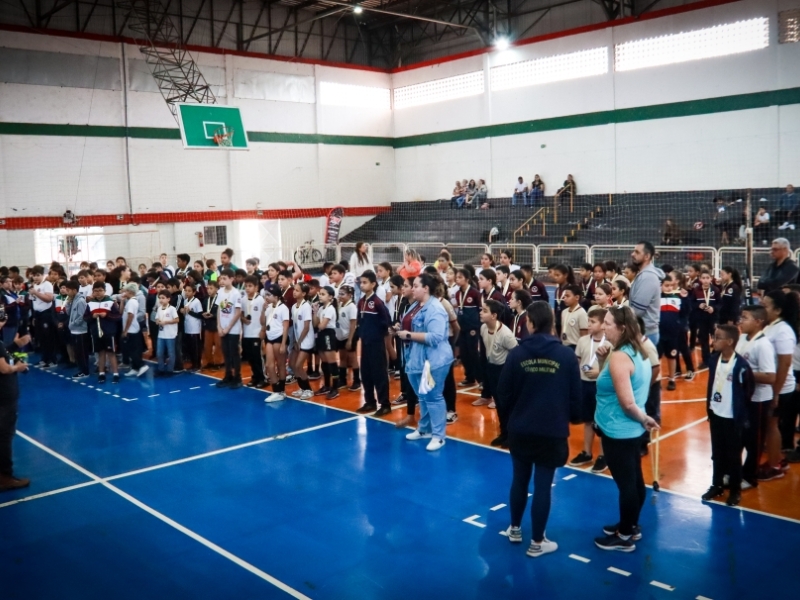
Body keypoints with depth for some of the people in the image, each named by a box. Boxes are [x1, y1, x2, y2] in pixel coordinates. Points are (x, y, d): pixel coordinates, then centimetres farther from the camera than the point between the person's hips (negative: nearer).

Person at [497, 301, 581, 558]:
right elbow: (576, 396, -3)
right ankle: (537, 542, 17)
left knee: (519, 480, 18)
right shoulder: (566, 355, -9)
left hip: (520, 429, 1)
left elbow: (503, 394, -4)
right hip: (553, 431, -1)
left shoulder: (517, 354, -9)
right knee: (543, 486, 7)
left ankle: (514, 529, 34)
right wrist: (567, 418, 18)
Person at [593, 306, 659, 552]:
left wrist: (644, 419, -10)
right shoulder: (636, 352, 6)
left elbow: (627, 403, -27)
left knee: (625, 483, 3)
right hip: (631, 430, 10)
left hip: (618, 432, -10)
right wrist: (603, 361, -2)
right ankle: (631, 526, 35)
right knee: (634, 479, 20)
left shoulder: (619, 357, -23)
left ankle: (624, 537, 16)